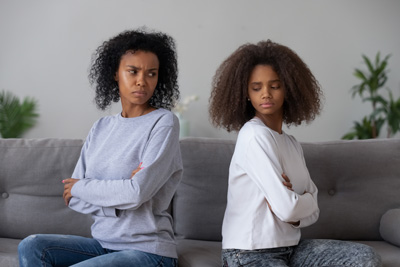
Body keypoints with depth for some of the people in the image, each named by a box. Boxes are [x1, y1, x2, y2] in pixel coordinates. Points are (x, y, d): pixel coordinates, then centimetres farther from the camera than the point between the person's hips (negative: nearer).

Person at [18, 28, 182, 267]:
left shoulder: (164, 123, -9)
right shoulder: (101, 128, 9)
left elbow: (137, 192, -20)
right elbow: (73, 199, 3)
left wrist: (80, 187, -5)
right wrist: (118, 204, -15)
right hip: (103, 242, 6)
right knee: (32, 247, -15)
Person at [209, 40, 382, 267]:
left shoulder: (292, 144, 11)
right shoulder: (254, 136, -14)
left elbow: (312, 212, 9)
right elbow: (286, 208, -20)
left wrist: (294, 212, -13)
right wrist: (308, 200, 1)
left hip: (289, 247, 8)